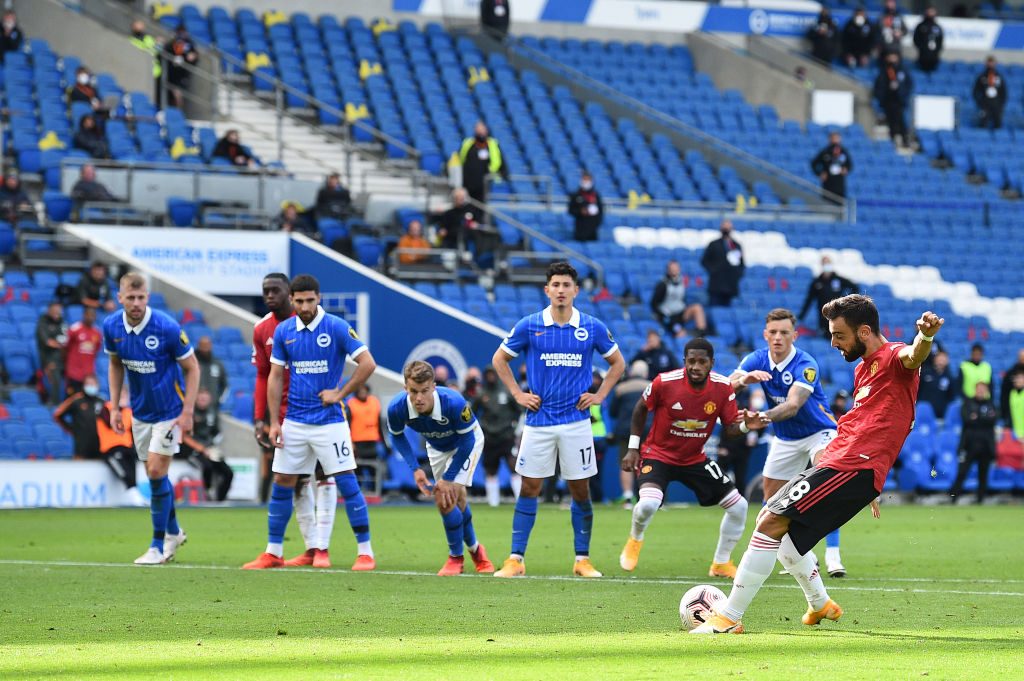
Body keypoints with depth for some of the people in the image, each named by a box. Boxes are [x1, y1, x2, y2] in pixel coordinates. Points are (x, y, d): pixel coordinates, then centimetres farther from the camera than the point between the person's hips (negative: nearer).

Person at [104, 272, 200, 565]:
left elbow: (192, 367, -11)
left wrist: (187, 412, -15)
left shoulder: (167, 328, -22)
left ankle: (158, 545, 0)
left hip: (170, 411, -5)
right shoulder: (112, 327, -7)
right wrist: (114, 406, 4)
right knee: (154, 474, 11)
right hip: (140, 411, 5)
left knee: (156, 472, -11)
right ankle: (173, 532, 32)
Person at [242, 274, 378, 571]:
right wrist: (274, 422, 4)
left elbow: (367, 363, -10)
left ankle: (365, 552, -1)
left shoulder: (336, 328, -9)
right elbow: (275, 377, 10)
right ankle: (273, 552, 14)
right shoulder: (283, 332, 5)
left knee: (347, 482, -8)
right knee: (282, 483, 5)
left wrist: (340, 393, -11)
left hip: (329, 420, -4)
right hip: (294, 421, 4)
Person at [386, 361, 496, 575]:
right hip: (436, 448, 4)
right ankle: (474, 548, 34)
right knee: (456, 500, 7)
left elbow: (467, 440, -27)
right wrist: (415, 469, -17)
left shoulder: (454, 403, -43)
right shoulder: (397, 408, -32)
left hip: (467, 443, -4)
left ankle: (456, 556, 4)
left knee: (451, 494, -17)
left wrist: (448, 478, -24)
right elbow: (397, 436, -8)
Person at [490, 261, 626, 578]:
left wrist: (599, 395, 4)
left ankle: (582, 560, 12)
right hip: (539, 421, 0)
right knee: (529, 488, -1)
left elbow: (617, 362, 15)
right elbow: (499, 359, 11)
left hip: (576, 420, 0)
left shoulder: (592, 328, 0)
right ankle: (515, 560, 3)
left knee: (580, 490, 2)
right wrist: (518, 394, 4)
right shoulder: (528, 326, -2)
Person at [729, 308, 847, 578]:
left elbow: (792, 406, -39)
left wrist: (763, 417, -57)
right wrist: (744, 379, -48)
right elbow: (728, 386, -25)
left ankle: (832, 554, -30)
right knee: (772, 499, 6)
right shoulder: (757, 360, -11)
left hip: (819, 431, -6)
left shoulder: (805, 365, -26)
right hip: (785, 439, 6)